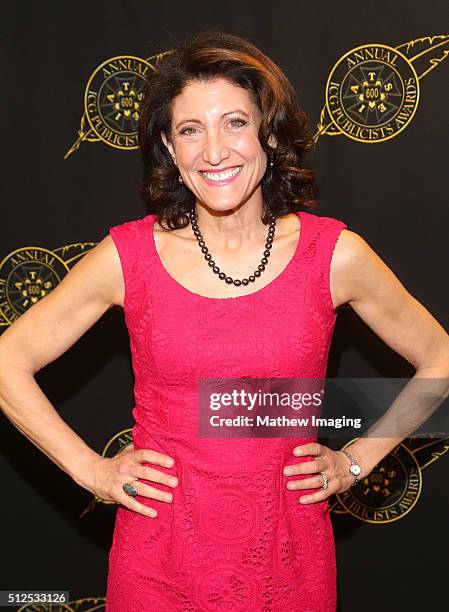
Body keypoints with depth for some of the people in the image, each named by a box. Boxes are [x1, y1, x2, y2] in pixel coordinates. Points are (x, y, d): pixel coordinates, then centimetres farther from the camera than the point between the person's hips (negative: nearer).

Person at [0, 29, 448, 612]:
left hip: (288, 561, 1)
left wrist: (355, 461, 1)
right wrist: (91, 469, -3)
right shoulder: (129, 255, -8)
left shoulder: (334, 253, -8)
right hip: (160, 563, 0)